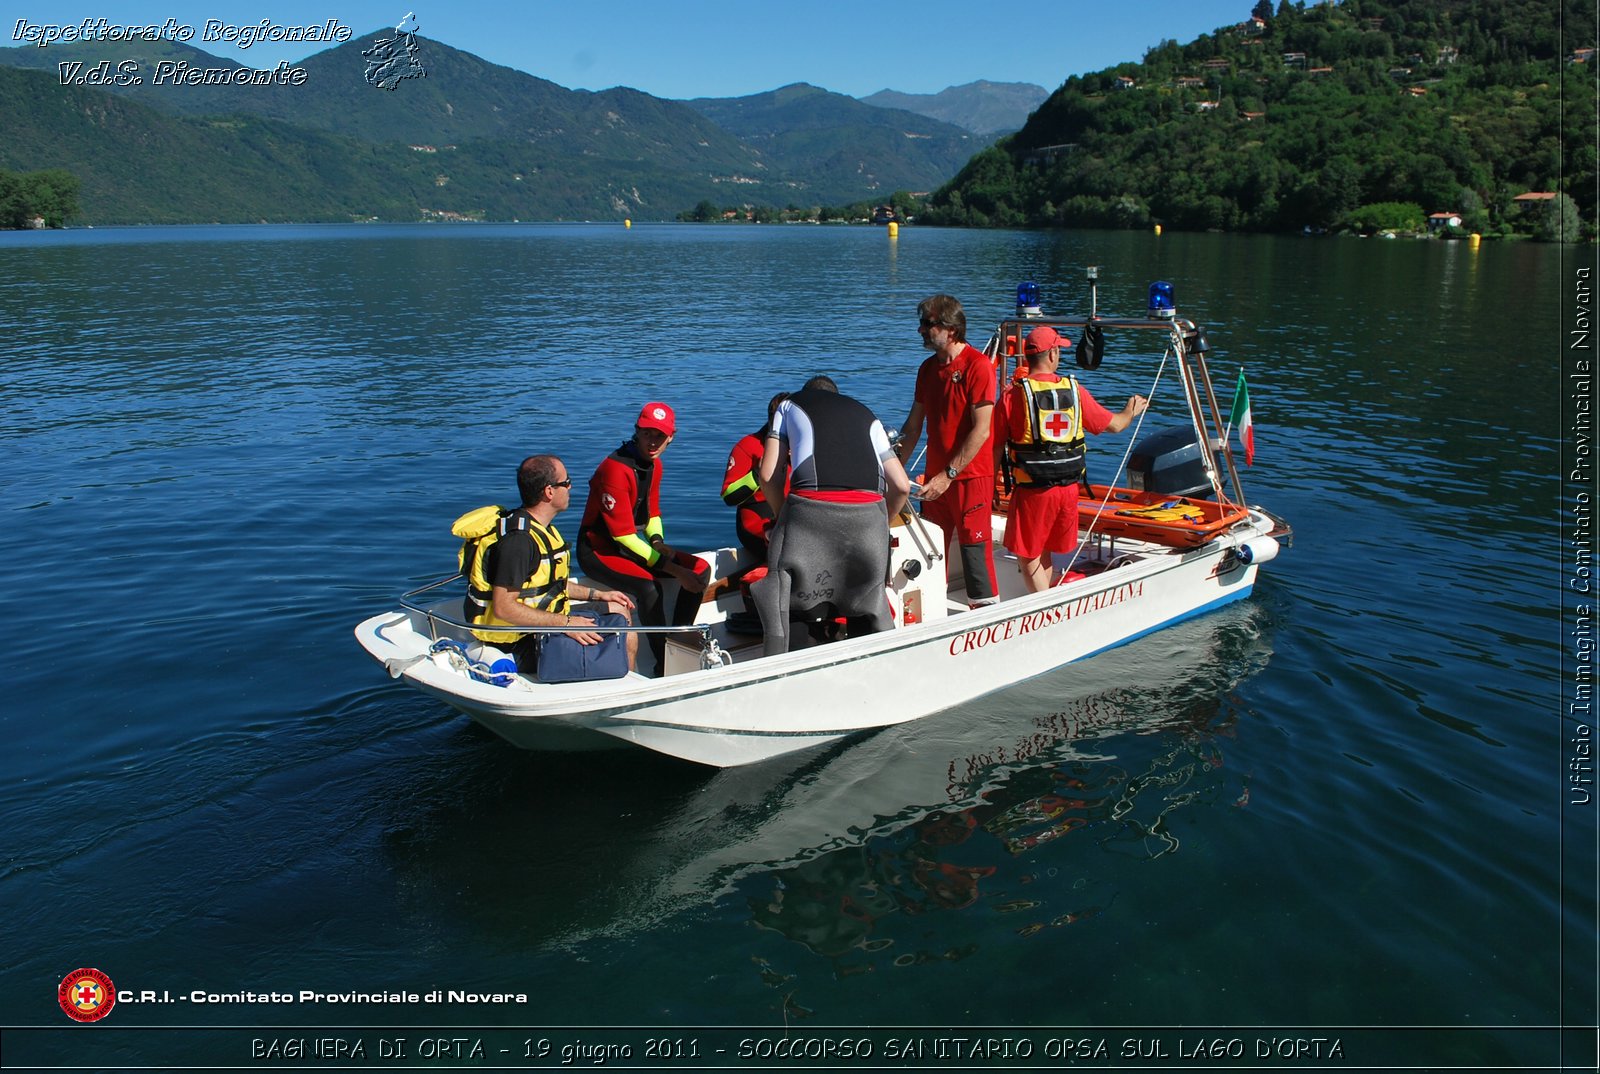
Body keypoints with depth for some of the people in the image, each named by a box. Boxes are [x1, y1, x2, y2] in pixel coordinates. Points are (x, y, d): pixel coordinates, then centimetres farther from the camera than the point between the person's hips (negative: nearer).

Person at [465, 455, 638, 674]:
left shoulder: (541, 528, 9)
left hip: (544, 621, 11)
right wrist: (566, 623, -26)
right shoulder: (518, 540, -24)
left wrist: (596, 594, 14)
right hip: (521, 643, -11)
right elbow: (503, 608, -27)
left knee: (618, 609, 17)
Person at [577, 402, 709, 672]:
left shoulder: (654, 466, 4)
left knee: (700, 569, -4)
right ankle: (664, 664, -21)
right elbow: (622, 534, -25)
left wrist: (658, 541, -7)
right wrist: (674, 570, -25)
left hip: (633, 544, 9)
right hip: (598, 551, -9)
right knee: (648, 586, -35)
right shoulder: (616, 468, -24)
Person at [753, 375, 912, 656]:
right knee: (870, 598, 20)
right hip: (868, 512, 3)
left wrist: (784, 516, 29)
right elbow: (901, 486, 26)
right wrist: (881, 525, 40)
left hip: (810, 508, -3)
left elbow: (768, 476, 15)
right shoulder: (867, 415, 34)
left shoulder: (790, 404, 27)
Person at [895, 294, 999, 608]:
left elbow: (981, 431, -17)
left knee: (974, 550, -5)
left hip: (970, 477, -7)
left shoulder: (978, 365, -12)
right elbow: (914, 425, 15)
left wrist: (948, 475, -19)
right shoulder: (928, 367, 11)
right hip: (935, 476, 7)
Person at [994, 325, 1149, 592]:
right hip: (1069, 488, 4)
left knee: (1028, 557, 5)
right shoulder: (1075, 390, 1)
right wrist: (1131, 412, 34)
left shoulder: (1014, 394, -9)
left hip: (1031, 489, -4)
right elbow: (1114, 425, 11)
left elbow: (997, 446, -6)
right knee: (1045, 554, 18)